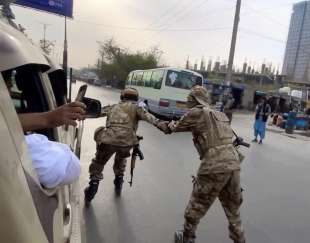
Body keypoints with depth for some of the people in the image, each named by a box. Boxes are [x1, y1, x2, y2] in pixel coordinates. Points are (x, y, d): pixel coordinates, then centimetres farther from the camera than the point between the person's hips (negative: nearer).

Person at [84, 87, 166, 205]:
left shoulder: (113, 107, 26)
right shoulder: (136, 106, 17)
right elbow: (147, 116, -2)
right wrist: (161, 125, -14)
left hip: (108, 140, 1)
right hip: (126, 141, 0)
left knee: (98, 163, 23)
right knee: (121, 159, 32)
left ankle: (94, 183, 13)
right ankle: (119, 181, 39)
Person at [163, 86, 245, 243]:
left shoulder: (196, 112, -2)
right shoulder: (221, 115, 19)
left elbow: (179, 127, 12)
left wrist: (171, 126, 36)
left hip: (214, 167, -6)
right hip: (233, 165, 7)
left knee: (196, 206, 16)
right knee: (233, 209, 24)